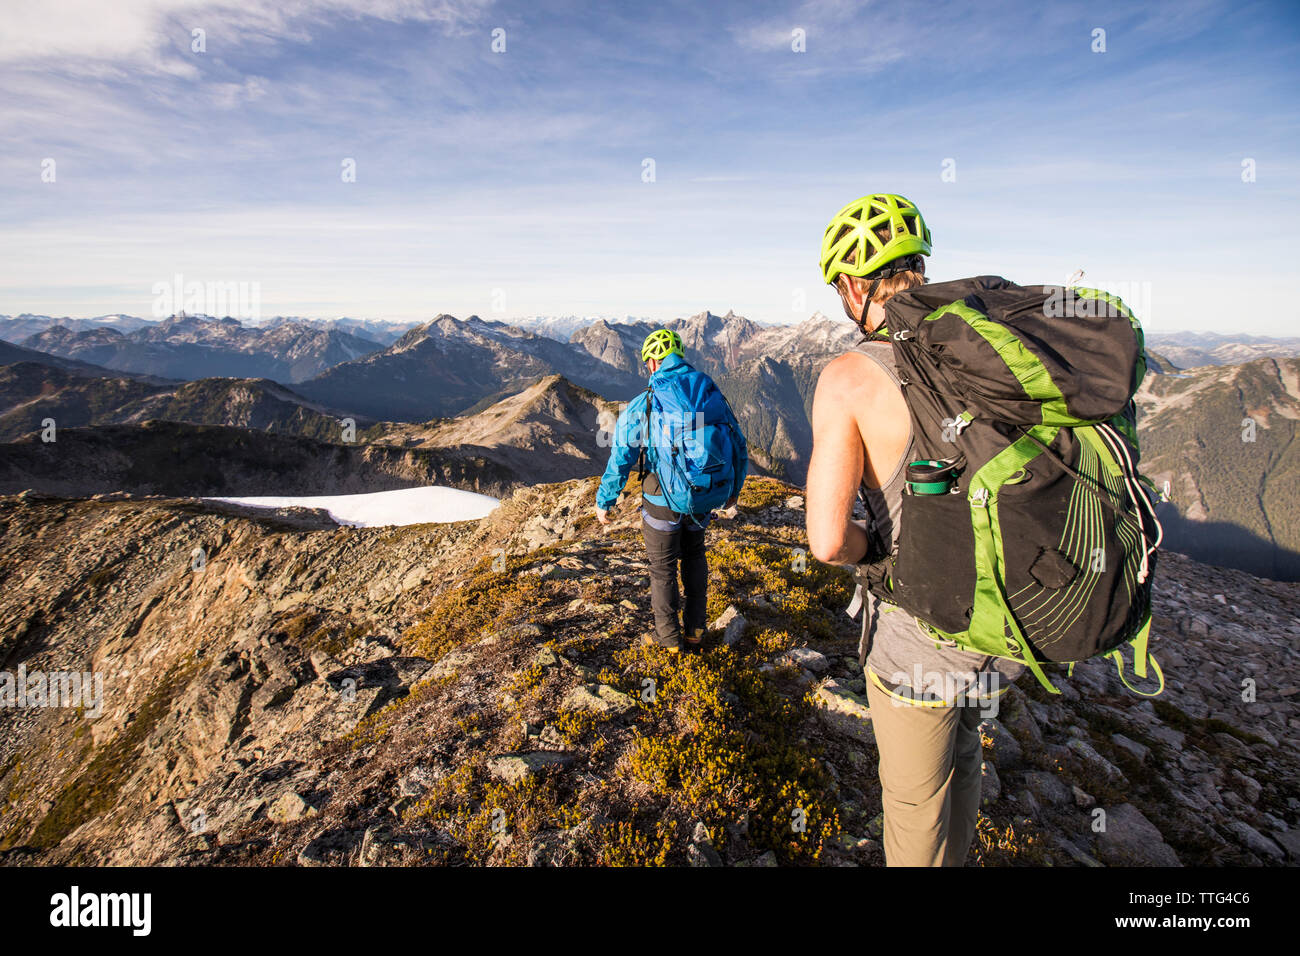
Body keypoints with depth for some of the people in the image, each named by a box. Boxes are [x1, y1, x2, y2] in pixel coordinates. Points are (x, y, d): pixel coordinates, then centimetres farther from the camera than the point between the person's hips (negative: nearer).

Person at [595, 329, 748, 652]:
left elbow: (619, 459, -11)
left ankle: (669, 636, 29)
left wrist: (603, 501, 2)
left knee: (663, 566, 15)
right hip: (704, 500, 4)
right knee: (694, 555, 26)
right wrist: (733, 491, 23)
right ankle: (695, 629, 33)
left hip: (663, 501, -4)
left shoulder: (642, 406, -13)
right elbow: (739, 450, 8)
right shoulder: (714, 396, -1)